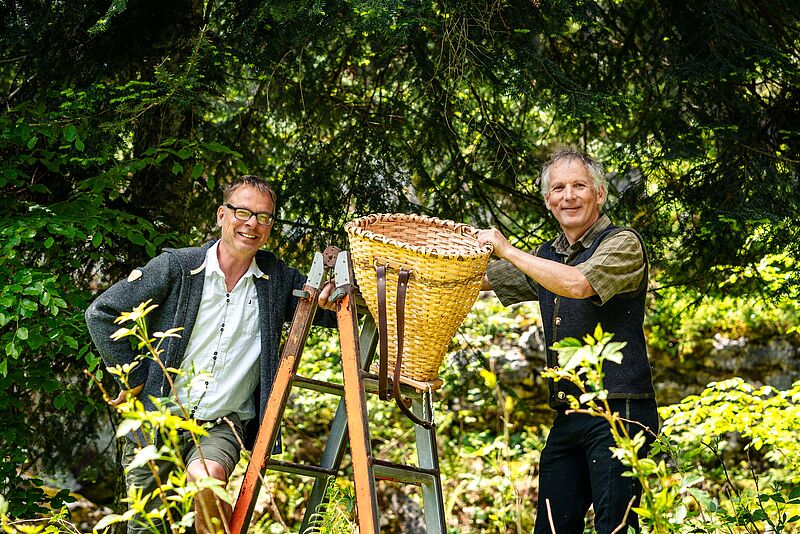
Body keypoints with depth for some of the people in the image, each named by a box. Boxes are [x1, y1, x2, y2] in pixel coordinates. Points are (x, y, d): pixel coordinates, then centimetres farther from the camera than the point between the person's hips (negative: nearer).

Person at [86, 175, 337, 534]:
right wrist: (133, 378, -4)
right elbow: (101, 313, -2)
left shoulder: (278, 279, 3)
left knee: (206, 477, -32)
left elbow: (334, 315, 12)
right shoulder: (176, 267, -6)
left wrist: (331, 299, -13)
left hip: (222, 425, 0)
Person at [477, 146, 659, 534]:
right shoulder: (547, 257, 18)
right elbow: (482, 278, 31)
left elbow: (577, 284, -23)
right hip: (568, 417, 8)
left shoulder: (622, 244, -5)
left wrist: (507, 249, -16)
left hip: (618, 413, -7)